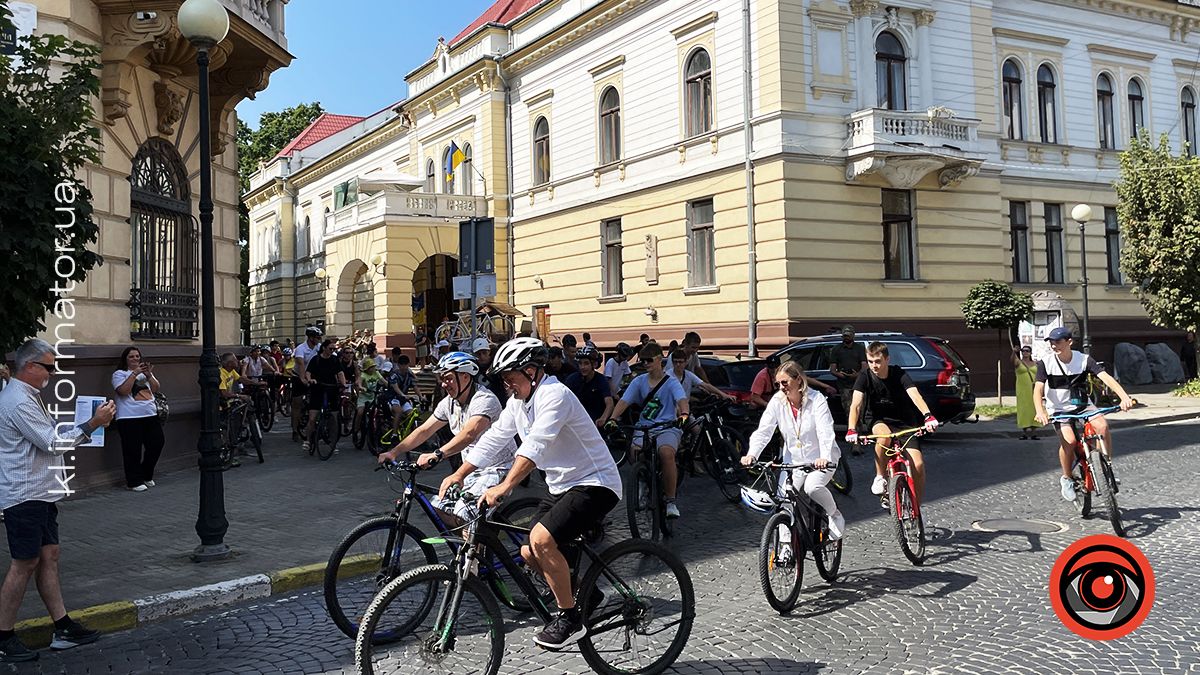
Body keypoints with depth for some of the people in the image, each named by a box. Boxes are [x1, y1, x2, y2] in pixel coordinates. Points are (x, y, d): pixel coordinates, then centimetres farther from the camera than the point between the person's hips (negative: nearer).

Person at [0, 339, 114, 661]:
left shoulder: (28, 397, 17)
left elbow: (49, 433, 23)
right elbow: (51, 442, -19)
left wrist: (91, 421, 12)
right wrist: (91, 425, -17)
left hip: (40, 494, 10)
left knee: (49, 557, 10)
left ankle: (63, 628, 14)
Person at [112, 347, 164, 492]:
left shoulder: (145, 371, 19)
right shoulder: (119, 374, 2)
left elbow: (156, 389, 8)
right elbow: (123, 391, -15)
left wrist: (148, 375, -7)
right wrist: (135, 373, -16)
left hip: (151, 415, 6)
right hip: (129, 418, -5)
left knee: (157, 443, 3)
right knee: (133, 450, -4)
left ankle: (146, 476, 21)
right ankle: (134, 481, 6)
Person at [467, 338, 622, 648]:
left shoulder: (554, 395, -22)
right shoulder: (519, 400, 7)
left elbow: (535, 445, -34)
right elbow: (494, 439, 9)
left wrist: (503, 487, -42)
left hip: (594, 483, -10)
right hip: (562, 486, 10)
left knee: (541, 540, -25)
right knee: (529, 553, 6)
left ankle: (570, 618, -9)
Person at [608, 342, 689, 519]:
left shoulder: (671, 382, 2)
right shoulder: (639, 381, 10)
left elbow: (682, 400, -15)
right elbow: (624, 401, 0)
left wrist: (684, 415, -38)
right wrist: (613, 418, -18)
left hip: (667, 427, -3)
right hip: (643, 427, 3)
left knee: (666, 452, -33)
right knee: (635, 451, -28)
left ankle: (671, 501, -19)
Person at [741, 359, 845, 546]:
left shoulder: (816, 399, -16)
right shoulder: (777, 401, -6)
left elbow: (825, 431, -27)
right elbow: (763, 430, -13)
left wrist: (824, 457, -45)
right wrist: (751, 454, -30)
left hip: (820, 460, -4)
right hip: (793, 460, 4)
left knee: (812, 486, -30)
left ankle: (834, 515, 1)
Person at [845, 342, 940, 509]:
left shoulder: (899, 374, -15)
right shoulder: (865, 377, -12)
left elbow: (915, 395, -30)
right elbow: (856, 404, -23)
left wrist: (928, 416, -50)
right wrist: (851, 430, -40)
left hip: (905, 423, 0)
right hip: (881, 422, 0)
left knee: (918, 465, -17)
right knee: (884, 437, -38)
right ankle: (880, 477, -15)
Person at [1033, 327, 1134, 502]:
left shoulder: (1084, 359, -11)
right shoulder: (1046, 363, -13)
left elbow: (1106, 377, -23)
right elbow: (1038, 389, -22)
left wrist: (1124, 397, -39)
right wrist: (1040, 411, -40)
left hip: (1082, 405, 1)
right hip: (1059, 409, -1)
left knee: (1102, 426, -27)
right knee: (1069, 440, -26)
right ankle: (1066, 479, -1)